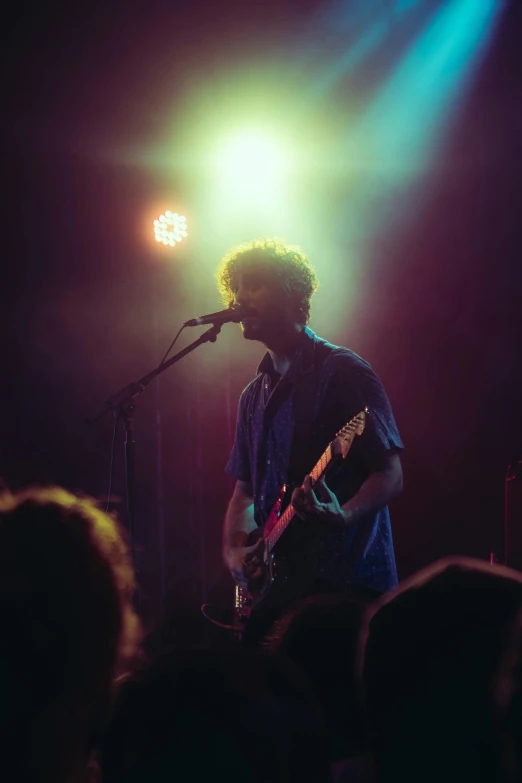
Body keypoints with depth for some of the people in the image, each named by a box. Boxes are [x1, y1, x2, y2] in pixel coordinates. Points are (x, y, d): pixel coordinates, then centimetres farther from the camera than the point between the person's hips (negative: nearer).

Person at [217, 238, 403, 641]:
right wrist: (234, 549, 2)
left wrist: (343, 515, -29)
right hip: (274, 586, 7)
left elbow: (391, 475, -10)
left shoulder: (343, 373, -5)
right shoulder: (255, 394, 17)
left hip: (348, 583, -7)